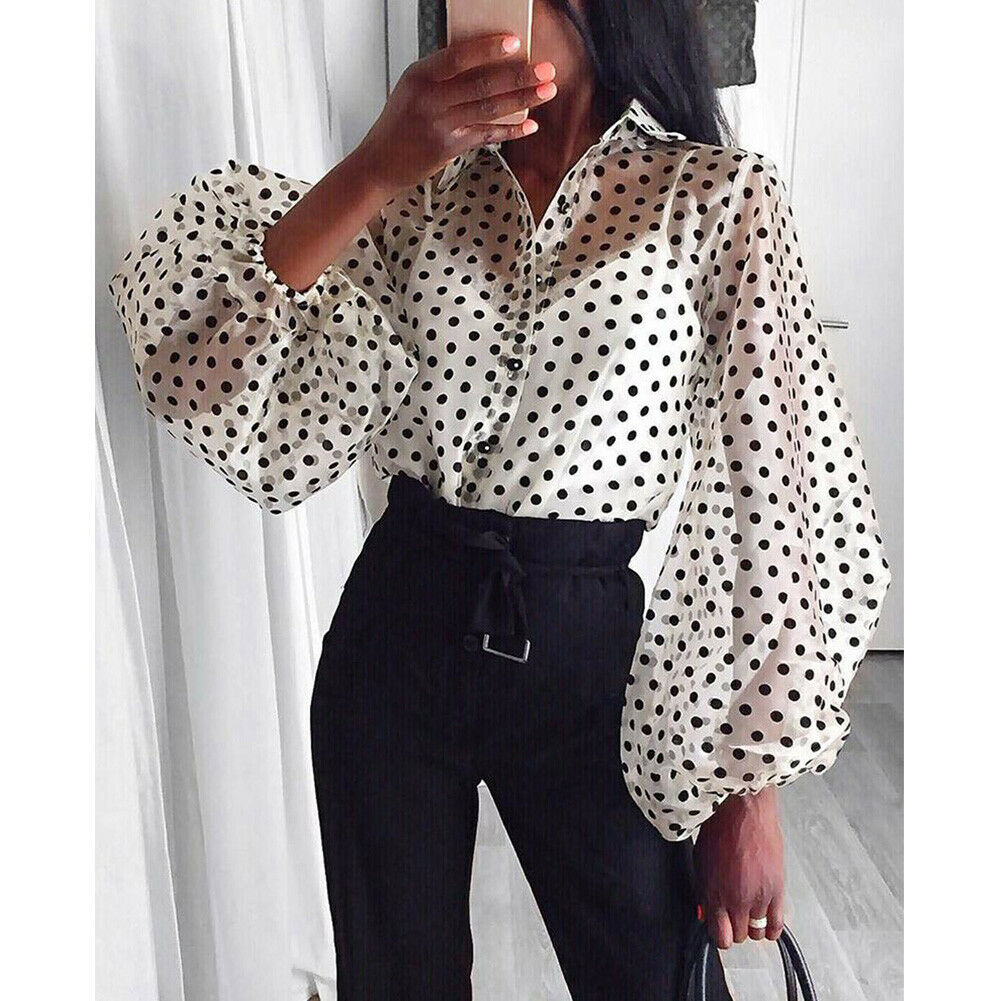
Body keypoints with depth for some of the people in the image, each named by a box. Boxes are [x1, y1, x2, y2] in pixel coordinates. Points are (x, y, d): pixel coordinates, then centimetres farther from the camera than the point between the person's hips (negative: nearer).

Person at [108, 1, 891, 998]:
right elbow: (218, 376, -6)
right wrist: (373, 170, -18)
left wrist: (750, 795, -6)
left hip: (587, 651, -3)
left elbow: (770, 491, -7)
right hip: (393, 628, 4)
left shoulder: (718, 194, -5)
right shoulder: (419, 189, 4)